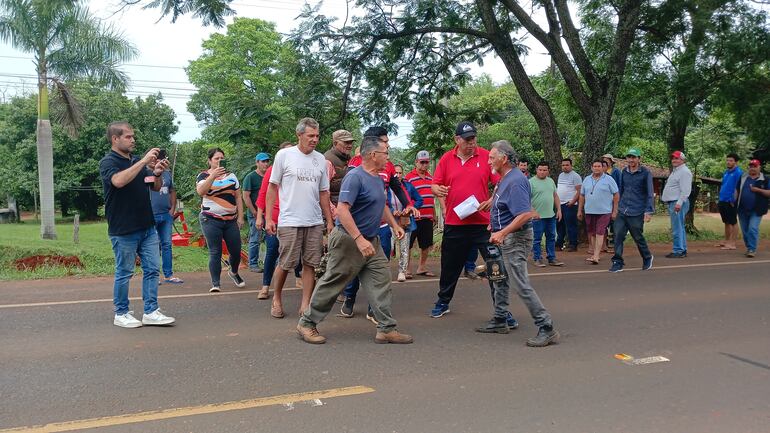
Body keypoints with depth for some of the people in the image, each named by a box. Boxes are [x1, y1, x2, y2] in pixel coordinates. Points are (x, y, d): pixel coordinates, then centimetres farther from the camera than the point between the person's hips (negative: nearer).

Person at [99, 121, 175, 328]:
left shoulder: (138, 161, 12)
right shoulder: (107, 162, -7)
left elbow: (156, 188, 15)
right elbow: (119, 181, -29)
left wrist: (157, 173, -6)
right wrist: (143, 162, -26)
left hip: (147, 227, 6)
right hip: (123, 230, -6)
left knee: (151, 269, 6)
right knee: (124, 272, 4)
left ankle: (151, 312, 13)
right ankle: (121, 314, 17)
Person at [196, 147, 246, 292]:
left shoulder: (231, 176, 13)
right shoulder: (204, 176, 1)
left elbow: (238, 198, 13)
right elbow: (200, 191, -20)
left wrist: (240, 217, 5)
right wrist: (213, 175, -30)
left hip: (231, 220, 4)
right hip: (211, 220, -4)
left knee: (236, 251, 7)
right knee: (215, 253, -5)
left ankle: (234, 273, 35)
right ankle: (215, 284, 0)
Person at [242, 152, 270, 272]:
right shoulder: (250, 177, -5)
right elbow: (246, 196, -10)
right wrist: (255, 212, -13)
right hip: (255, 214, -6)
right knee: (255, 240, -2)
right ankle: (253, 264, 7)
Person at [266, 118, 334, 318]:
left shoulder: (320, 159, 10)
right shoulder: (284, 155, -2)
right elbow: (272, 187, 1)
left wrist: (329, 221, 12)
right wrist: (268, 218, -4)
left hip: (315, 222, 4)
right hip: (290, 221, -4)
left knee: (310, 264, 4)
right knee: (285, 264, 1)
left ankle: (305, 305, 13)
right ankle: (276, 298, 24)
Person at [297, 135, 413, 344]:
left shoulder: (378, 178, 11)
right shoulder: (355, 177, -19)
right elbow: (342, 210, -27)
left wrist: (394, 225, 22)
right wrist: (359, 239, -32)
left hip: (372, 241, 9)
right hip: (348, 241, -9)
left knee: (381, 283, 3)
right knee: (332, 284, 2)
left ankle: (386, 328, 8)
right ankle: (307, 323, 17)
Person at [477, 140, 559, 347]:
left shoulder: (515, 181, -20)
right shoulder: (505, 179, 12)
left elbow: (525, 214, -28)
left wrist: (502, 233, -29)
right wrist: (497, 228, 17)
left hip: (515, 239, -11)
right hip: (504, 238, 11)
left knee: (521, 285, -11)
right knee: (498, 280, 19)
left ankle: (546, 328, -6)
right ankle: (499, 321, 30)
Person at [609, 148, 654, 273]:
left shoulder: (645, 173, -5)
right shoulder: (624, 172, 9)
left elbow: (650, 193, -6)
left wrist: (648, 211, -11)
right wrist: (618, 206, 19)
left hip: (637, 212, -4)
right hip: (622, 211, 4)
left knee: (638, 238, 8)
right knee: (618, 235, -5)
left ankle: (647, 258, 31)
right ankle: (617, 262, 2)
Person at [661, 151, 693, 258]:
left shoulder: (684, 172, -11)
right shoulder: (675, 171, 22)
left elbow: (685, 190, -20)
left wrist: (679, 203, -26)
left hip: (678, 203, -11)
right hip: (672, 203, 11)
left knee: (677, 229, -10)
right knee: (680, 228, 14)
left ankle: (678, 251, -8)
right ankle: (682, 250, 20)